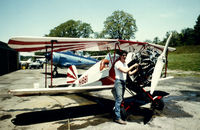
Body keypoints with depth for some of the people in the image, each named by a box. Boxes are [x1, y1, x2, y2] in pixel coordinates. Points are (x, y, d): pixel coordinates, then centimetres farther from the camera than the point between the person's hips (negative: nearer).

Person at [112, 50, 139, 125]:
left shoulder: (125, 64, 18)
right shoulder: (118, 63, -10)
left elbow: (130, 73, 16)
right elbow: (125, 71, -22)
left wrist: (136, 70, 2)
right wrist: (133, 66, -16)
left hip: (124, 82, 9)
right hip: (118, 82, -8)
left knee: (121, 99, 10)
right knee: (119, 99, -11)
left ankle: (116, 116, 20)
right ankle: (118, 118, -8)